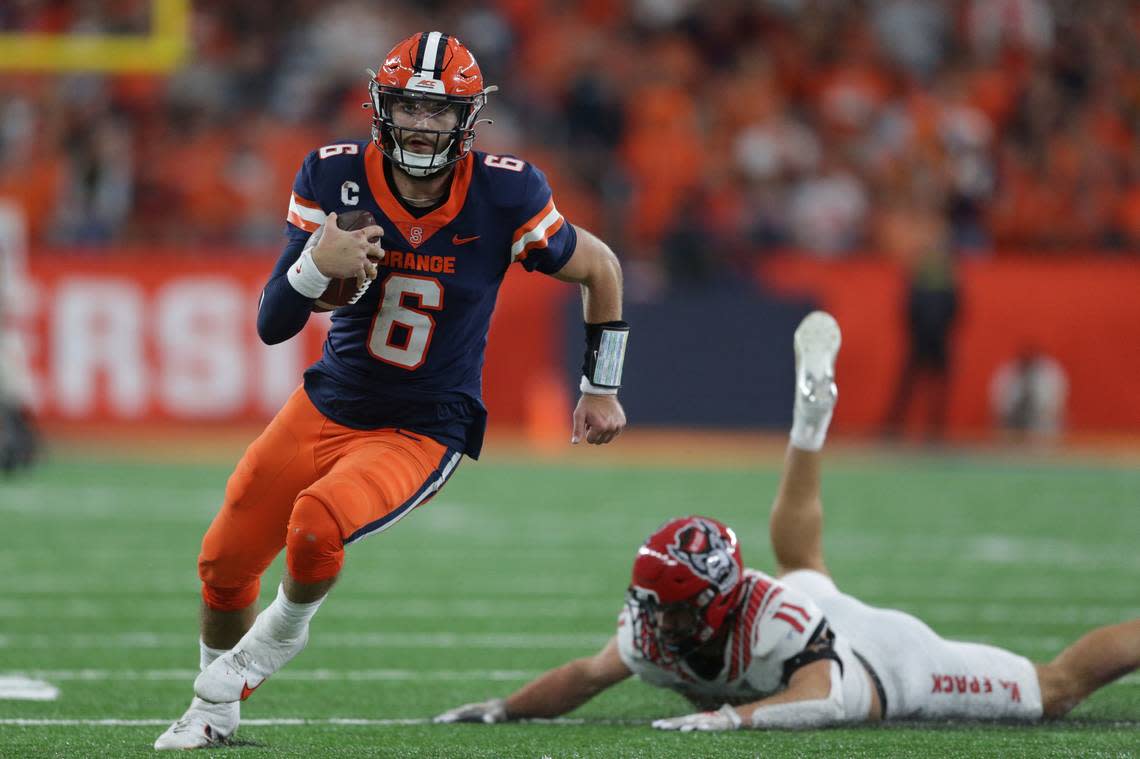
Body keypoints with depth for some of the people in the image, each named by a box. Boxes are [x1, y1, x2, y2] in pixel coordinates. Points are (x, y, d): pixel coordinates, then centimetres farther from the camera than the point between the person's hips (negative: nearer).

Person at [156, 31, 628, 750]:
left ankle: (288, 626, 5)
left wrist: (602, 388, 7)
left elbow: (600, 268, 0)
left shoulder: (503, 197, -18)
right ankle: (214, 714, 36)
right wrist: (316, 267, -34)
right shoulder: (335, 179, -13)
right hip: (328, 408, 3)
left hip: (422, 434, -3)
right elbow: (272, 326, -13)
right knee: (226, 562, 7)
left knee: (316, 525, -30)